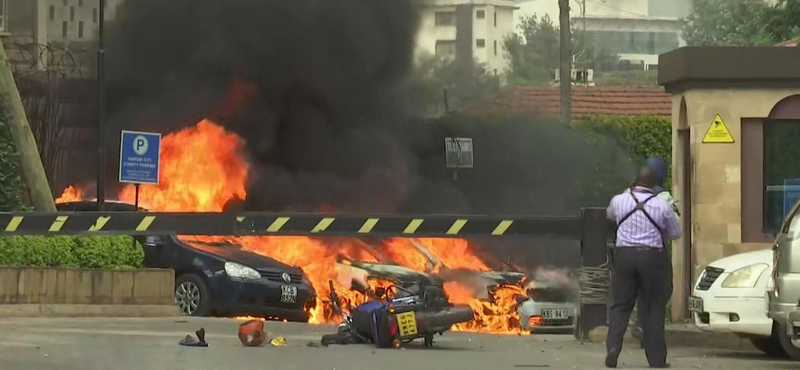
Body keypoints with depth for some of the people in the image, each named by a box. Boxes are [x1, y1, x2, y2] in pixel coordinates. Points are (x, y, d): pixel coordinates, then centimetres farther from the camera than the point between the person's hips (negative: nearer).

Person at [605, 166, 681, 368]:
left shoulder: (618, 201, 3)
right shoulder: (662, 205, -3)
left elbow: (611, 215, 26)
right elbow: (675, 232, 9)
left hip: (624, 255, 1)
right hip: (652, 256, -1)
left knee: (620, 305, 7)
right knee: (653, 308, 6)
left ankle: (613, 348, -11)